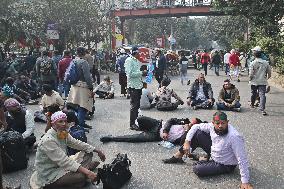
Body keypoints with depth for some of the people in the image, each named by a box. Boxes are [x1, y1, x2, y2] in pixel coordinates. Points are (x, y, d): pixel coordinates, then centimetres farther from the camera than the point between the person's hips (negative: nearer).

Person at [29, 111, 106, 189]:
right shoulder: (48, 140, -28)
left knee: (88, 154, 7)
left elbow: (77, 143, 9)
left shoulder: (63, 133, -2)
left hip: (61, 165, 9)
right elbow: (64, 161, -32)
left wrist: (97, 151, 7)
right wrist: (87, 172, -38)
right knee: (82, 176, -27)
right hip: (49, 174, -9)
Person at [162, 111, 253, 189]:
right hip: (213, 153, 6)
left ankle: (204, 160, 12)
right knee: (196, 133, -7)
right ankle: (177, 157, 3)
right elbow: (196, 127, -3)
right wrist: (187, 142, -13)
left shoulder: (234, 137, -36)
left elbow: (242, 159, -32)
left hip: (225, 165, -6)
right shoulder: (212, 126, -16)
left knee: (197, 169, -24)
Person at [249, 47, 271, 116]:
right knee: (262, 95, -4)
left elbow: (251, 74, -13)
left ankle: (252, 104, 43)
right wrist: (267, 78, 24)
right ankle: (262, 109, -16)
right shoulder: (266, 63, -1)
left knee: (254, 93, 20)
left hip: (254, 82, 0)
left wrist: (250, 79, 6)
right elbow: (269, 73, 6)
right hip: (263, 82, 1)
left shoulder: (252, 63, -10)